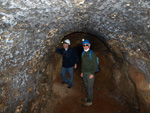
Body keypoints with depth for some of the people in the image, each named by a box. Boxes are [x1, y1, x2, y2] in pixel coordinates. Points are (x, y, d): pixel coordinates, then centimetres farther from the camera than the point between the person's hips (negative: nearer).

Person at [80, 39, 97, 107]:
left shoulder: (92, 53, -11)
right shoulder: (83, 53, 10)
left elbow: (95, 64, -12)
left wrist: (92, 73, -16)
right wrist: (82, 72, 16)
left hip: (90, 73, -6)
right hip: (84, 73, 6)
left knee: (90, 87, 0)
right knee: (86, 86, 16)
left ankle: (89, 101, 10)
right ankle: (87, 97, 31)